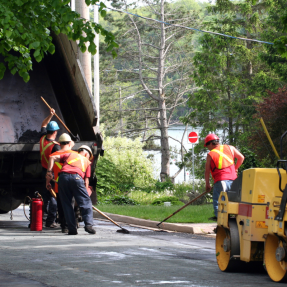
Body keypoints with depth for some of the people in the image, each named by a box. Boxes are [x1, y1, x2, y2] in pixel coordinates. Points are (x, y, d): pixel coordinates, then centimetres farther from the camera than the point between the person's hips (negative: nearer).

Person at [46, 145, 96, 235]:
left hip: (63, 176, 1)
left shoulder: (69, 154, 33)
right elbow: (86, 181, 22)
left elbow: (52, 158, 19)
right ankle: (88, 224, -8)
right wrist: (85, 194, 25)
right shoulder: (87, 162, 31)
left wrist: (49, 173, 14)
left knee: (66, 204, 8)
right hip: (77, 177, -1)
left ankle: (72, 229, 3)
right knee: (86, 202, 7)